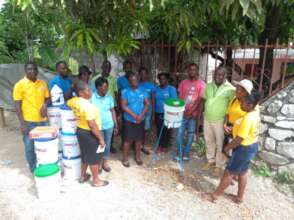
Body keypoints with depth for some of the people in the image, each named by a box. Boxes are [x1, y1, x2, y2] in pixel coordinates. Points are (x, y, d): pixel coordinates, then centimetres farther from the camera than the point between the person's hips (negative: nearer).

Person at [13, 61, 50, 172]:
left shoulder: (42, 83, 5)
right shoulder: (20, 85, -7)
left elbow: (47, 98, 15)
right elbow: (17, 105, -8)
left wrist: (45, 105, -9)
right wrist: (22, 123, -13)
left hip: (42, 120, 4)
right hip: (29, 121, -4)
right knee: (30, 147, 6)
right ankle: (34, 169, 24)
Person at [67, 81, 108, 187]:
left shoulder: (73, 101, -3)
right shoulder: (87, 106, -28)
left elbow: (68, 103, 24)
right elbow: (92, 125, -28)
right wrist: (101, 138, -21)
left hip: (80, 130, 9)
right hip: (89, 134, -9)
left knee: (85, 154, 24)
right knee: (94, 157, 8)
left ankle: (83, 176, 39)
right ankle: (96, 180, 24)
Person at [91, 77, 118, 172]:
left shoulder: (109, 96, -4)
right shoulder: (92, 97, -16)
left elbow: (112, 111, 4)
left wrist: (115, 125, 6)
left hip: (109, 125, 3)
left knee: (107, 144, 16)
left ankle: (105, 162, 35)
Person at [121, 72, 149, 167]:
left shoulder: (142, 91, 1)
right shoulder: (125, 91, -8)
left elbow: (147, 103, -2)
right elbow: (124, 106, -13)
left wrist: (141, 115, -15)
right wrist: (134, 116, -16)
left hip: (141, 120, 3)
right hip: (129, 120, -3)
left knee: (139, 139, 13)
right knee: (128, 140, 3)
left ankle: (137, 156, 31)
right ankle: (125, 158, 20)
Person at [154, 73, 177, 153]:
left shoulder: (171, 89, -7)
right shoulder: (156, 88, 7)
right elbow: (154, 100, 10)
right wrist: (154, 111, 6)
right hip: (158, 113, 4)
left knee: (166, 130, 5)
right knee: (159, 130, 9)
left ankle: (165, 146, 23)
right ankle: (159, 145, 25)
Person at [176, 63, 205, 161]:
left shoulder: (201, 84, -4)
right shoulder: (183, 82, 5)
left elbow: (200, 100, -9)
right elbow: (180, 97, 3)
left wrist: (190, 111, -15)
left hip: (193, 113, -1)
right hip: (183, 112, 2)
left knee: (190, 134, 8)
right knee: (179, 133, 1)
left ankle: (186, 153, 23)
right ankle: (179, 153, 18)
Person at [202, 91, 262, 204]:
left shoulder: (248, 119, -30)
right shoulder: (255, 111, -3)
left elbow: (239, 139, -27)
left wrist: (227, 147, -12)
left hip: (245, 148, -9)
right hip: (252, 146, 9)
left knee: (229, 172, 3)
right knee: (242, 172, 21)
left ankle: (215, 195, 18)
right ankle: (239, 197, 37)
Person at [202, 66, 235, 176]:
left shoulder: (230, 89, -14)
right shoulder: (208, 86, 2)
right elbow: (203, 100, 11)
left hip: (220, 121, -5)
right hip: (207, 119, 5)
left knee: (220, 144, 9)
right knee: (209, 141, 18)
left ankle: (219, 165, 27)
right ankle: (210, 160, 38)